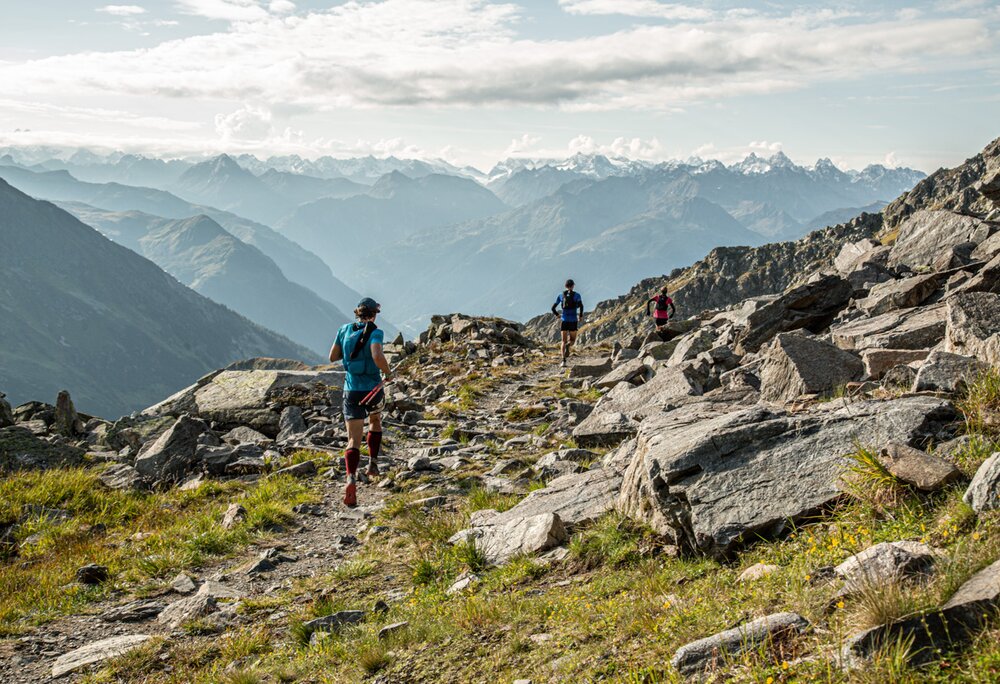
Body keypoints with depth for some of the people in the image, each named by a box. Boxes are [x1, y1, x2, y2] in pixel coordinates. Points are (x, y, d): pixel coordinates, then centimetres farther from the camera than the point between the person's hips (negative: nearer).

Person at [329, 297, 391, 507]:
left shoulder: (344, 330, 3)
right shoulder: (374, 332, -11)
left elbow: (332, 357, 11)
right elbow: (377, 357, -29)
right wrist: (387, 373, -11)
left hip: (351, 391, 2)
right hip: (373, 390, -2)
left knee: (353, 440, -1)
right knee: (375, 422, 32)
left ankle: (351, 478, -24)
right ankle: (373, 463, 28)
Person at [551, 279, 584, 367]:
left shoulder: (561, 295, 7)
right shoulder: (577, 295, 0)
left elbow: (553, 308, 5)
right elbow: (581, 306, -17)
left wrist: (557, 315, 23)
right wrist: (581, 316, -2)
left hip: (564, 320, 2)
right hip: (573, 320, -2)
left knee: (564, 341, 9)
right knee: (572, 340, 13)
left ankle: (563, 361, -6)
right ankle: (568, 346, -25)